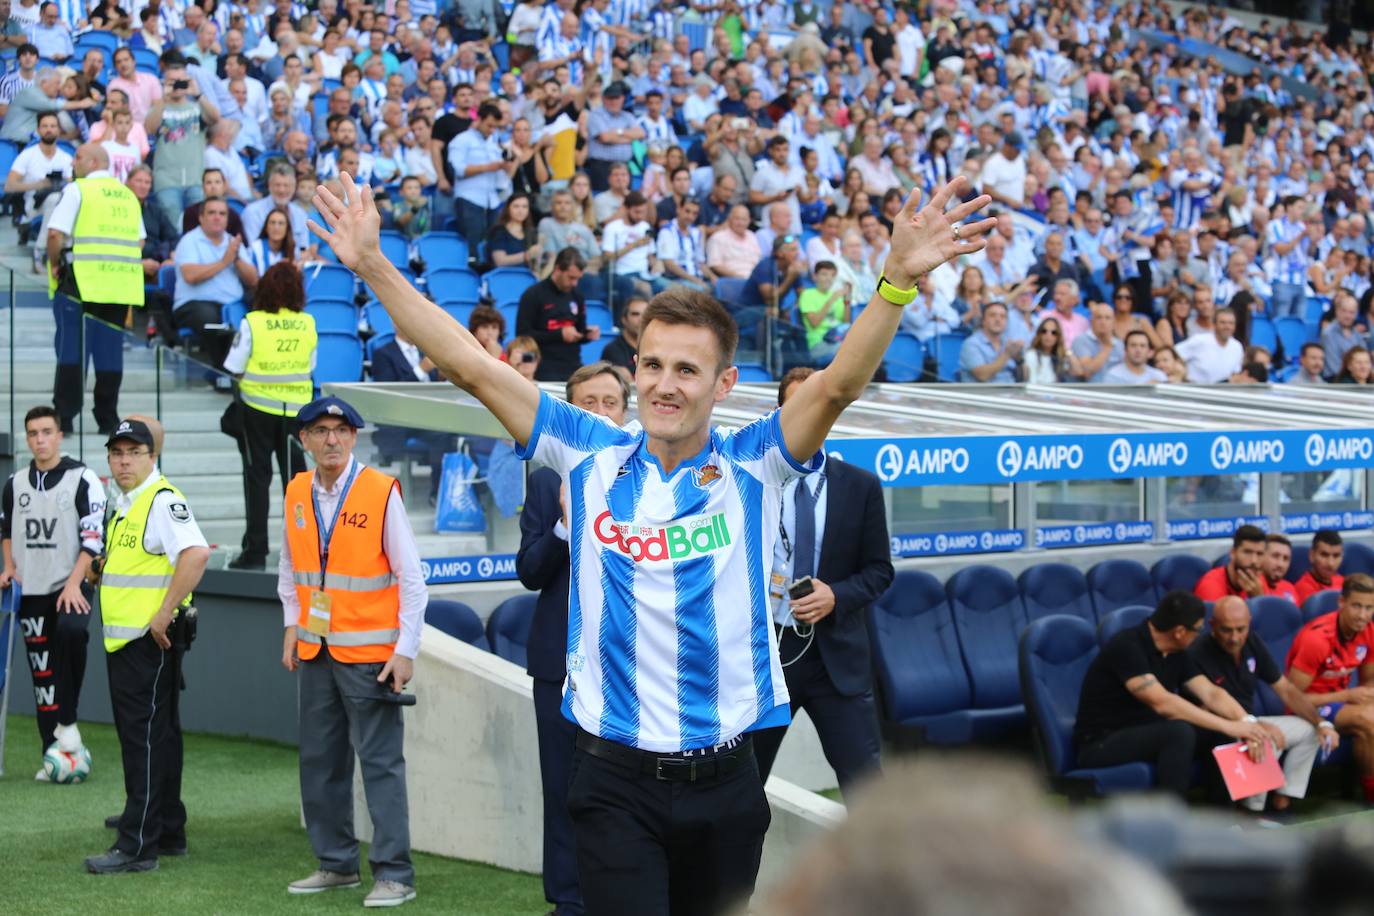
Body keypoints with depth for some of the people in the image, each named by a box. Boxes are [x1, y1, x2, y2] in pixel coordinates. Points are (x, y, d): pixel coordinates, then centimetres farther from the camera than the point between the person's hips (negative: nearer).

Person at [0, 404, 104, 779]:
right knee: (42, 673, 4)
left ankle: (67, 720, -18)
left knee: (71, 631, -33)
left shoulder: (82, 479, -6)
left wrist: (73, 583, -18)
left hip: (71, 585, -4)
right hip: (31, 591, 4)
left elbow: (94, 536, -10)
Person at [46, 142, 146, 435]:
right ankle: (108, 419, 8)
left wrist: (54, 265, 0)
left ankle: (64, 416, -4)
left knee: (71, 348, -2)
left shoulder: (76, 190, -4)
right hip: (121, 285, 5)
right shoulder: (128, 195, 15)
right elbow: (140, 242, 17)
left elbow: (56, 235, -13)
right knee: (110, 350, 8)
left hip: (81, 281, -5)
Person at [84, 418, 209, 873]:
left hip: (150, 639, -10)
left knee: (147, 738, -9)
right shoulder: (124, 504, 17)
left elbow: (196, 553, -29)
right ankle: (169, 834, 23)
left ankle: (137, 846, -8)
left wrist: (164, 613, -26)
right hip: (123, 640, 10)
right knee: (157, 737, 15)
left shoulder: (162, 500, -15)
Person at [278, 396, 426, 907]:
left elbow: (411, 577, -9)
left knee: (380, 761, -5)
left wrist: (406, 650, -12)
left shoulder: (381, 491, -10)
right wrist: (292, 624, 11)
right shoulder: (297, 493, 5)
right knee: (320, 761, 11)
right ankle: (336, 863, 22)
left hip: (369, 652, -6)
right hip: (316, 649, 6)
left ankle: (394, 874, 0)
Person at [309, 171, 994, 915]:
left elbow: (838, 384, -16)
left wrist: (898, 279, -31)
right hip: (616, 778, -1)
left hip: (723, 779, 1)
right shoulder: (590, 456, 1)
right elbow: (470, 366, -1)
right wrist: (376, 267, -6)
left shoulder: (753, 466, -1)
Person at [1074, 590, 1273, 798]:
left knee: (1216, 733, -8)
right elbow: (1162, 703, -31)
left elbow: (1211, 693, 1)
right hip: (1101, 744, -9)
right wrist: (1228, 726, -30)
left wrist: (1246, 723, -19)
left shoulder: (1176, 654, 5)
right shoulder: (1127, 647, -23)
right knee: (1179, 732, -32)